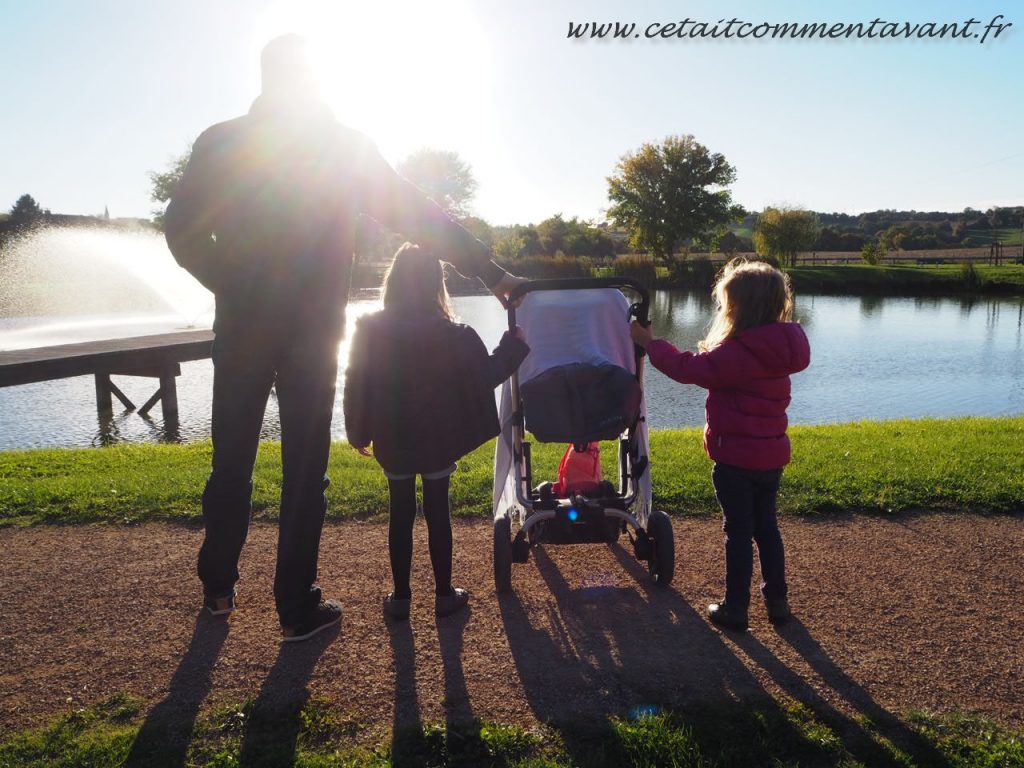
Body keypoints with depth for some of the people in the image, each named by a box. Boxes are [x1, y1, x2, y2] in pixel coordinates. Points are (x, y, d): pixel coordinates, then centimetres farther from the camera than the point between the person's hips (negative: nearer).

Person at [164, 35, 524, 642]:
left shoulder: (221, 143, 4)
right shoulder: (347, 145, 1)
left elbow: (183, 231, -1)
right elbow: (421, 218, 0)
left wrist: (233, 285, 9)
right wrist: (492, 272, 3)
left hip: (240, 328, 2)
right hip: (314, 332, -2)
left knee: (232, 460, 14)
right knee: (306, 468, 4)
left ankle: (219, 587, 29)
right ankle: (298, 608, 11)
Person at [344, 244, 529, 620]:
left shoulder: (369, 331, -8)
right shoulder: (451, 335, -14)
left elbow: (356, 385, -3)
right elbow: (485, 375, -5)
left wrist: (359, 433, 9)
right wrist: (514, 344, 10)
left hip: (393, 444, 1)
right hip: (437, 443, -1)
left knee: (400, 515, 12)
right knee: (437, 513, 11)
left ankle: (400, 597, 21)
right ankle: (444, 594, 20)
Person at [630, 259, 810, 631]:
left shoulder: (736, 354, -22)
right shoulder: (777, 350, 2)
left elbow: (687, 367, -14)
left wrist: (648, 341, -2)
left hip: (735, 458, -7)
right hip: (771, 456, 7)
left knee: (739, 531, 4)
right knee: (766, 526, 19)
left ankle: (736, 607, 17)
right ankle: (777, 600, 30)